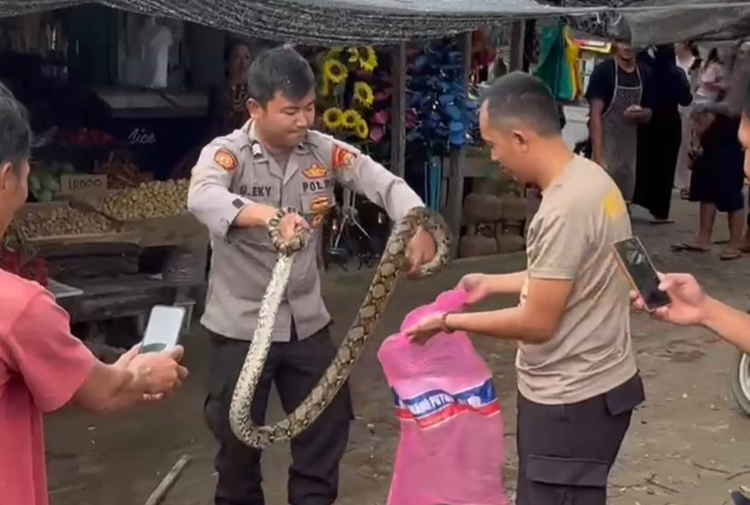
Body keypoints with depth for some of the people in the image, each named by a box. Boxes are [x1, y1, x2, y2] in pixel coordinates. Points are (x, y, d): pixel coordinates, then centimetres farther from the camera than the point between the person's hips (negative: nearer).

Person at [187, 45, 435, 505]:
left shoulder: (324, 151, -3)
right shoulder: (227, 153, -16)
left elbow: (383, 182, -9)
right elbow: (202, 197, -36)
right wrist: (269, 214, -54)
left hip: (308, 319, 4)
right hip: (242, 324, -4)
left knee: (328, 424, 13)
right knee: (239, 437, 10)